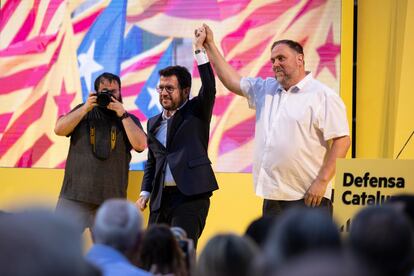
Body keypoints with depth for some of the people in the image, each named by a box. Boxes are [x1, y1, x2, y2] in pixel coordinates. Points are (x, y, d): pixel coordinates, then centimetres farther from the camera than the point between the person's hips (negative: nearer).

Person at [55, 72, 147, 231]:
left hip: (111, 199, 0)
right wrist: (85, 108, -6)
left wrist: (122, 114, -8)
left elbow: (140, 144, -5)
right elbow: (59, 129, 0)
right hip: (75, 196, 0)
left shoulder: (129, 120, 12)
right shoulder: (83, 112, 14)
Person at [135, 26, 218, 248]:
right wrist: (145, 193, 11)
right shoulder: (153, 123, 19)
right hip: (161, 199, 6)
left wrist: (199, 49, -16)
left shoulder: (196, 112, 5)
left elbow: (209, 89, -13)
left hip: (190, 196, -6)